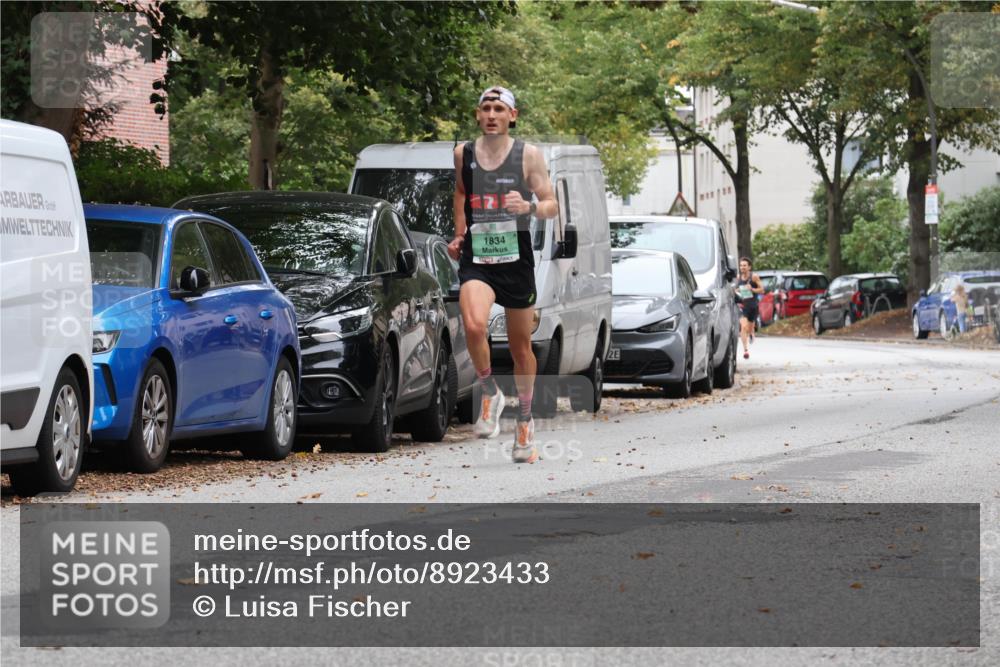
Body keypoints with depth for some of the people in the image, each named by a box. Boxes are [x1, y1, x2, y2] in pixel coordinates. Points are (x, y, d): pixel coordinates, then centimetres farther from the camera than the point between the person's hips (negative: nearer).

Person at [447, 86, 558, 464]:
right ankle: (490, 394, -3)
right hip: (476, 260, 0)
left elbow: (552, 207, 0)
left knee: (520, 345, 10)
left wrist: (528, 207, -21)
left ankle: (525, 421, 28)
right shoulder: (463, 154, 6)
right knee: (473, 325, -27)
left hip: (516, 260, 0)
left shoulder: (528, 155, -1)